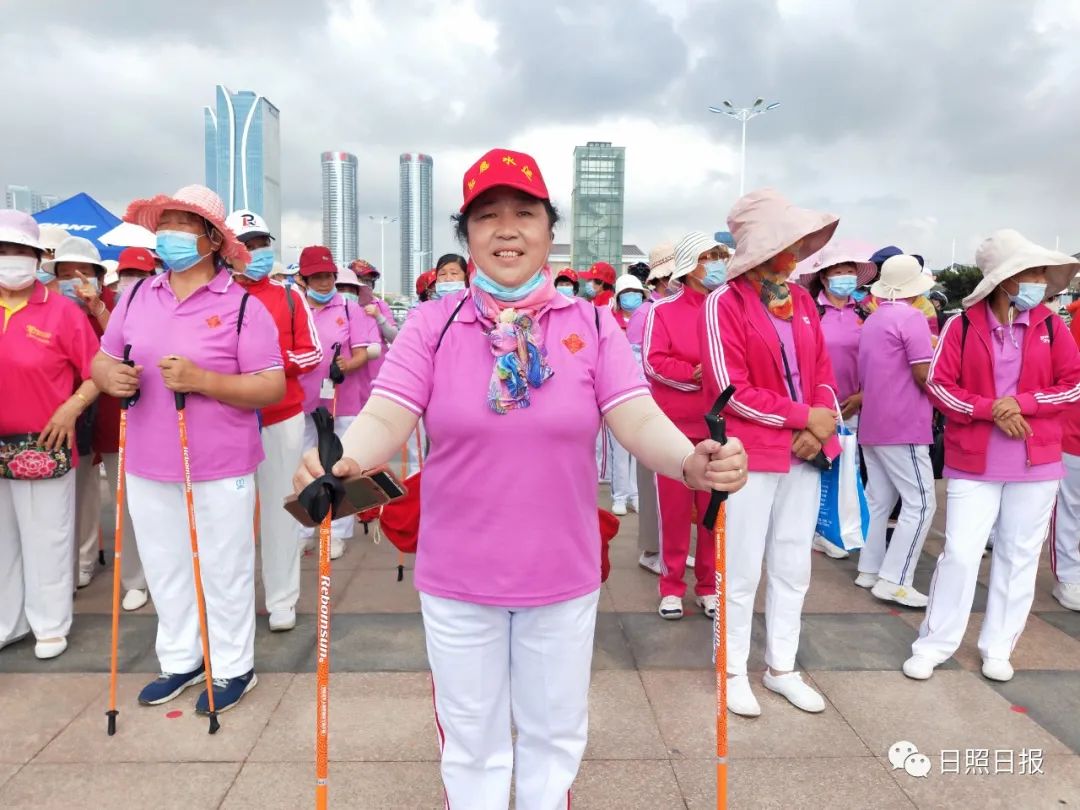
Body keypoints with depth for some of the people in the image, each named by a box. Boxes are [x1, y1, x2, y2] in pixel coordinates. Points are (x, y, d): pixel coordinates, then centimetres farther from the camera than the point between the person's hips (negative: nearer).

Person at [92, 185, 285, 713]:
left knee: (224, 570, 9)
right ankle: (180, 660, 38)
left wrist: (201, 380, -25)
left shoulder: (243, 306, -10)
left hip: (221, 467, -5)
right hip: (148, 466, 6)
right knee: (164, 567, 18)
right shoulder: (136, 297, 7)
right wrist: (109, 375, -10)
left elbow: (272, 388, -14)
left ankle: (232, 667, 28)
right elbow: (102, 358, 14)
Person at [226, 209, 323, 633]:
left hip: (283, 417, 1)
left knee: (279, 506, 7)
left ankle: (282, 599, 17)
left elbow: (312, 354, 2)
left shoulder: (289, 296, 4)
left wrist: (273, 360, -14)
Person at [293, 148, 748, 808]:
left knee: (553, 736, 22)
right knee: (471, 740, 20)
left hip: (563, 576, 1)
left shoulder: (592, 325, -5)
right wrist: (341, 462, -36)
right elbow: (386, 418, -14)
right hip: (456, 578, 0)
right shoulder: (433, 324, -6)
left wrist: (693, 462, -34)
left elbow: (638, 419, -14)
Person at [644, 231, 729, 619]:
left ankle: (709, 585, 23)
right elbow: (652, 362, -9)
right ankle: (671, 586, 19)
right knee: (674, 507, 5)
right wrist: (695, 374, -20)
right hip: (674, 424, -2)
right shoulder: (663, 310, 0)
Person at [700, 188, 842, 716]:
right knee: (743, 569, 5)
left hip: (804, 453, 6)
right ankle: (733, 671, 22)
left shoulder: (802, 299, 10)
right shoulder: (725, 303, -9)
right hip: (750, 454, -6)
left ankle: (781, 667, 29)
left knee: (794, 567, 14)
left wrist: (819, 427, -8)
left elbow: (823, 372, 10)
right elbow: (732, 390, -15)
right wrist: (804, 416, -14)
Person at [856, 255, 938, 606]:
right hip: (903, 424, -8)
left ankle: (869, 569, 17)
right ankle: (894, 580, -5)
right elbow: (924, 375, -15)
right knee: (920, 502, -4)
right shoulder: (911, 317, -11)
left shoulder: (872, 321, 15)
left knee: (879, 499, 13)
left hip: (872, 423, 9)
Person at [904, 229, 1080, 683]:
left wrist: (1021, 402, -14)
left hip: (1036, 462, 3)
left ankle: (998, 648, 26)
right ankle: (934, 644, 13)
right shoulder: (962, 325, -5)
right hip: (973, 462, -3)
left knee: (1019, 557, 11)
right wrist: (991, 409, -18)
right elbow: (939, 385, -7)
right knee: (960, 554, -2)